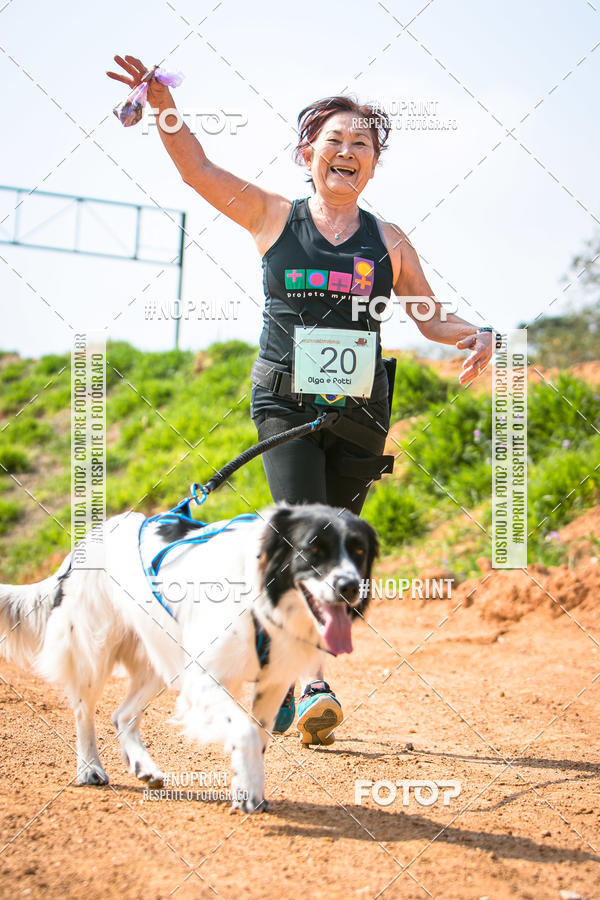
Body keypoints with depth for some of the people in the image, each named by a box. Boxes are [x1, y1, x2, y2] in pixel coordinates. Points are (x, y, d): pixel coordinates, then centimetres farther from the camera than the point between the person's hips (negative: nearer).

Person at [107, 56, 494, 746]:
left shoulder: (388, 241, 12)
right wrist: (163, 107, -13)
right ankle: (311, 682, -23)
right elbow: (197, 168, 2)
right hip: (285, 401, -3)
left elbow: (429, 317, 15)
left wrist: (476, 335, -5)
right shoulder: (274, 218, 7)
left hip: (360, 411, 3)